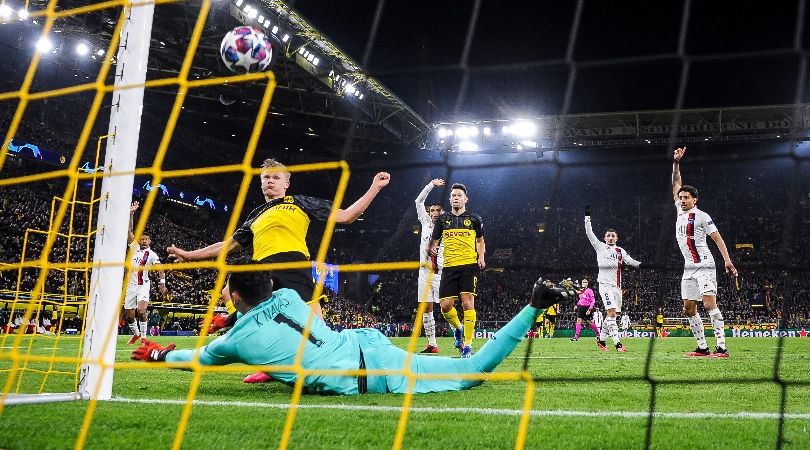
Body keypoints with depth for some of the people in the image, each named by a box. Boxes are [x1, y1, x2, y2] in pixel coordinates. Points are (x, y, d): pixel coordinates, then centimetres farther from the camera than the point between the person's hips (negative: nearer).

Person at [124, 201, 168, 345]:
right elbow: (130, 230, 5)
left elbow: (160, 268, -14)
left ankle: (144, 337, -11)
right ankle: (136, 334, 31)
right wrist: (131, 214, -2)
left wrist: (162, 283, -28)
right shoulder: (134, 247, 8)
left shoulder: (152, 254, -3)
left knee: (141, 311, -22)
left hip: (143, 285, -4)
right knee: (129, 315, 7)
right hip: (131, 285, 4)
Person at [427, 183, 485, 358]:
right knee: (445, 306, -4)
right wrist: (431, 249, -7)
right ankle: (458, 329, 28)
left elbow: (480, 241, 18)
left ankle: (467, 345, -5)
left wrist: (481, 257, 1)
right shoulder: (443, 219, 12)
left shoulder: (474, 219, 9)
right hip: (449, 267, 2)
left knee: (467, 303, -11)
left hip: (469, 266, -2)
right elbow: (434, 241, 17)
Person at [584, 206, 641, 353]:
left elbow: (629, 260, 0)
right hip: (605, 284, -5)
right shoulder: (600, 247, 4)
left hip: (617, 286, 5)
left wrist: (640, 264, -20)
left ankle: (601, 339, 24)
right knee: (612, 312, -16)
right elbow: (590, 234, -1)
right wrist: (587, 217, -8)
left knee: (612, 315, 9)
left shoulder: (620, 251, 14)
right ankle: (617, 343, -21)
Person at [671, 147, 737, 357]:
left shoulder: (701, 216, -6)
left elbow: (718, 238, -10)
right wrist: (676, 162, 11)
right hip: (688, 268, 8)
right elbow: (676, 184, 18)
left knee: (709, 304, -16)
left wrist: (727, 260, -20)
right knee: (689, 309, 5)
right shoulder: (680, 211, 13)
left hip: (704, 266, -8)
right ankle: (702, 347, 10)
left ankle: (721, 348, -18)